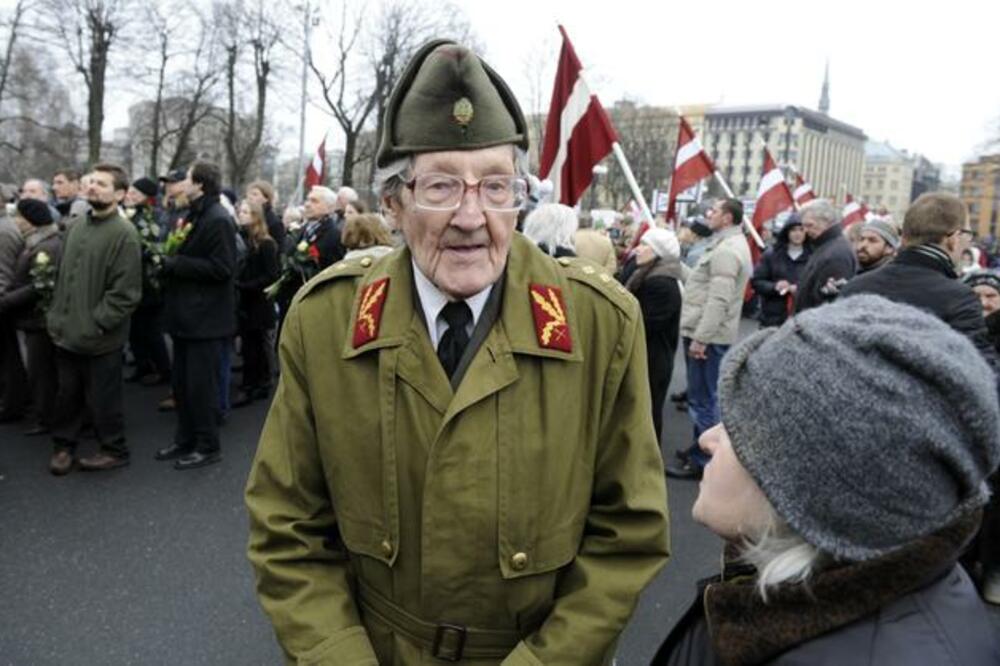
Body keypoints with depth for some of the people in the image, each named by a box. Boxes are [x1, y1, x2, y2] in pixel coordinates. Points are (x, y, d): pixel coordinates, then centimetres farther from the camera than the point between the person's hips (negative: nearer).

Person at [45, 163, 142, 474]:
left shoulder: (124, 233, -14)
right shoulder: (76, 227, 9)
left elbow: (125, 293, -17)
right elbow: (62, 276, 18)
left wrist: (94, 325, -17)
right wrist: (55, 316, 11)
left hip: (99, 340, -6)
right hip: (66, 333, 7)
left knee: (102, 400, 7)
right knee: (67, 395, 18)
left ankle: (114, 450, 25)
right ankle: (64, 445, 35)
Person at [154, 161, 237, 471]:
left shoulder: (218, 220, -15)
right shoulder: (194, 215, 16)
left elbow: (221, 268, -22)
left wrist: (175, 264, -18)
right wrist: (167, 260, 6)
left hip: (206, 318, -10)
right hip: (187, 314, 10)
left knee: (201, 385, -1)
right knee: (182, 383, 15)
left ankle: (208, 447, 11)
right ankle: (185, 440, 27)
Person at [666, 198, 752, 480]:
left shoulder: (726, 250, -17)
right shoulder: (730, 244, 18)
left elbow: (718, 300, -24)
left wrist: (700, 338, -24)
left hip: (709, 336, -11)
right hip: (708, 333, 11)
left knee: (702, 399, -4)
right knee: (705, 397, 19)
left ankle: (701, 461, 4)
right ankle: (701, 448, 31)